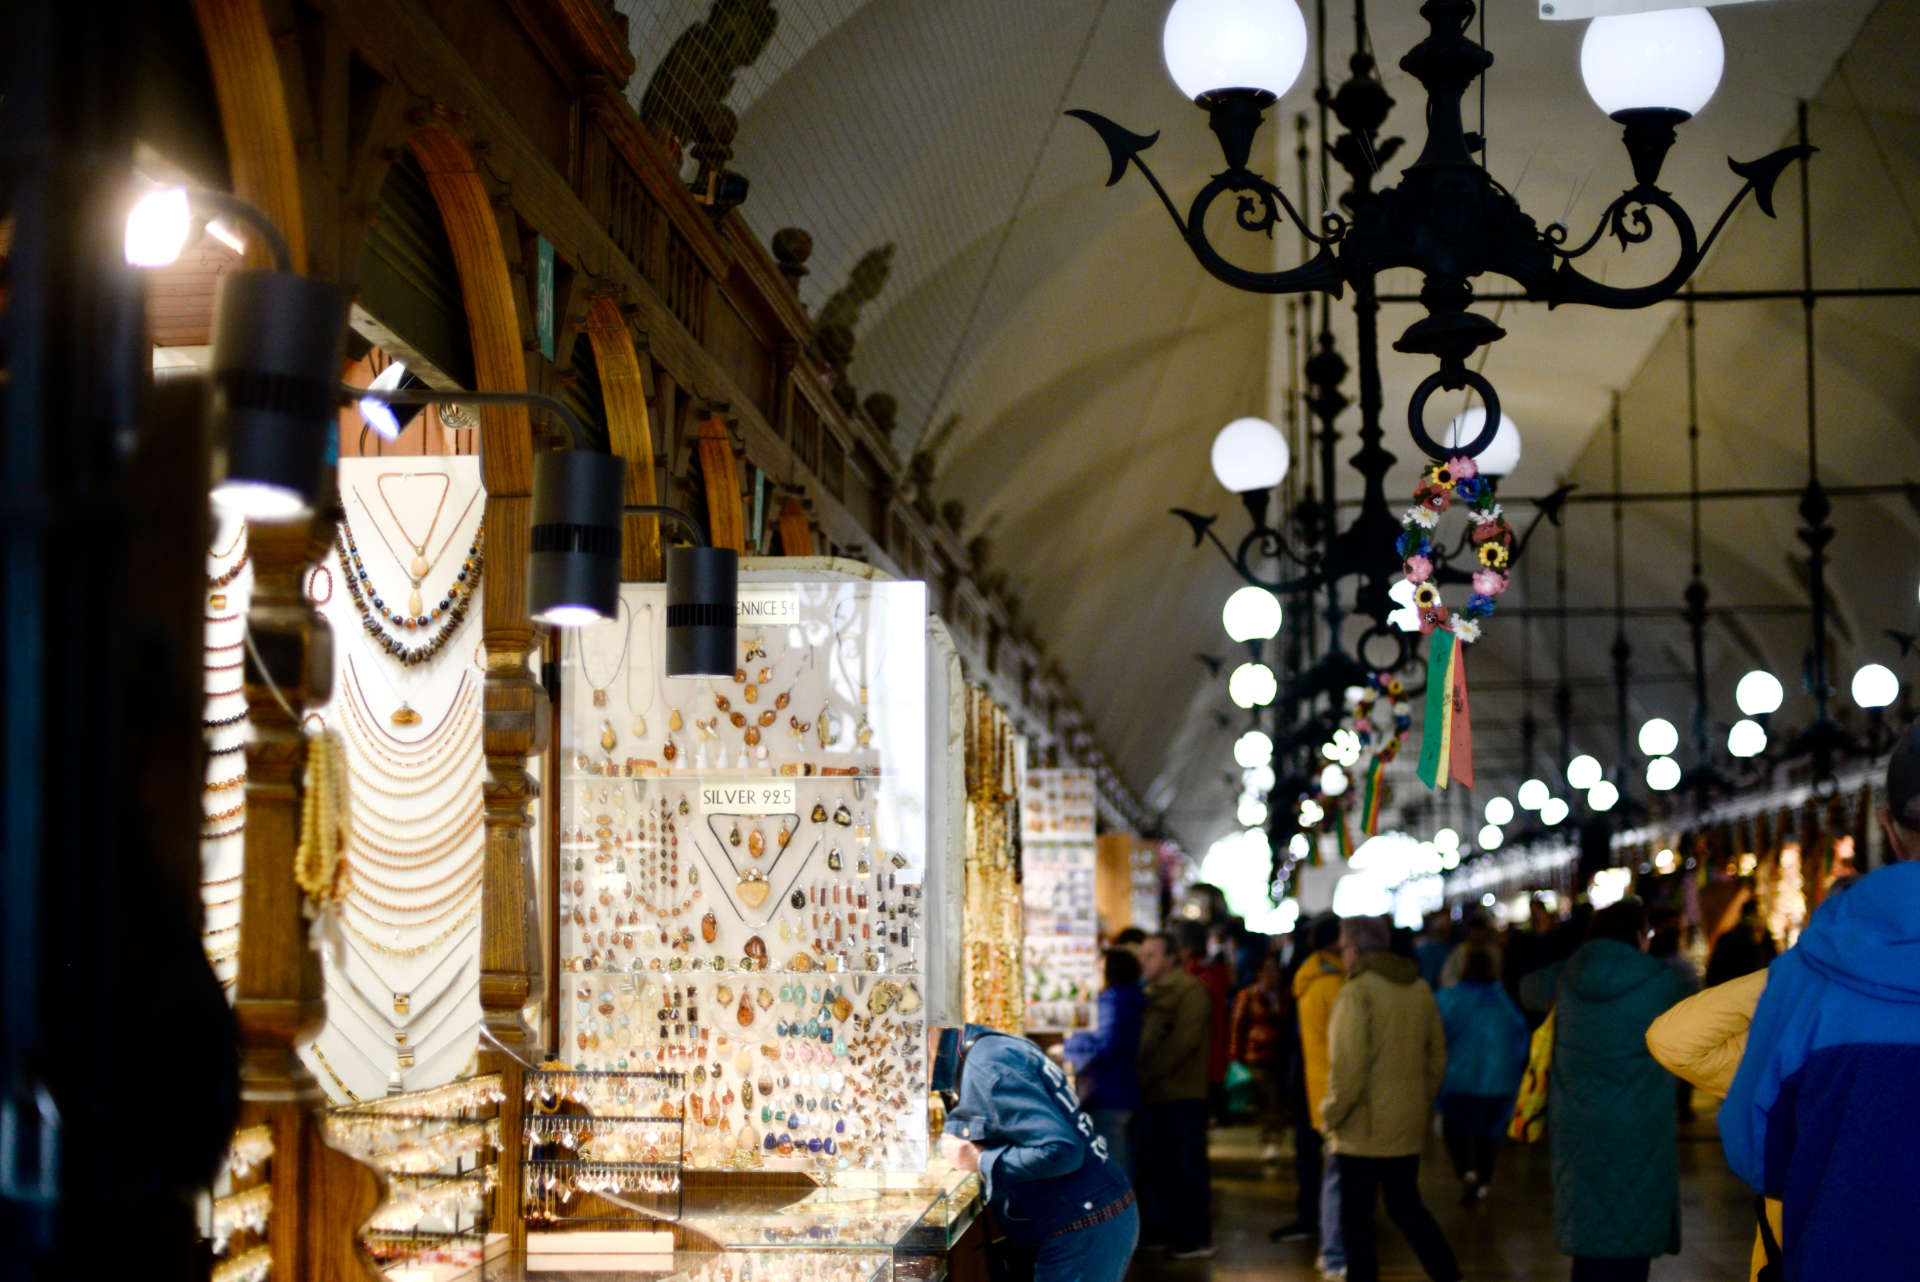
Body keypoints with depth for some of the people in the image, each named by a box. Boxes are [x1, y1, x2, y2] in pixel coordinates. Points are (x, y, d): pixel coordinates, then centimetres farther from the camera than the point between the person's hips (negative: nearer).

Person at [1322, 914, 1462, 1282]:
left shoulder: (1356, 993, -15)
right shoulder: (1419, 989, 8)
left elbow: (1349, 1067, -20)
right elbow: (1437, 1058, 13)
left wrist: (1332, 1114, -8)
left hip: (1364, 1128, -7)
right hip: (1408, 1127, 7)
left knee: (1355, 1217, 3)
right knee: (1406, 1206, 18)